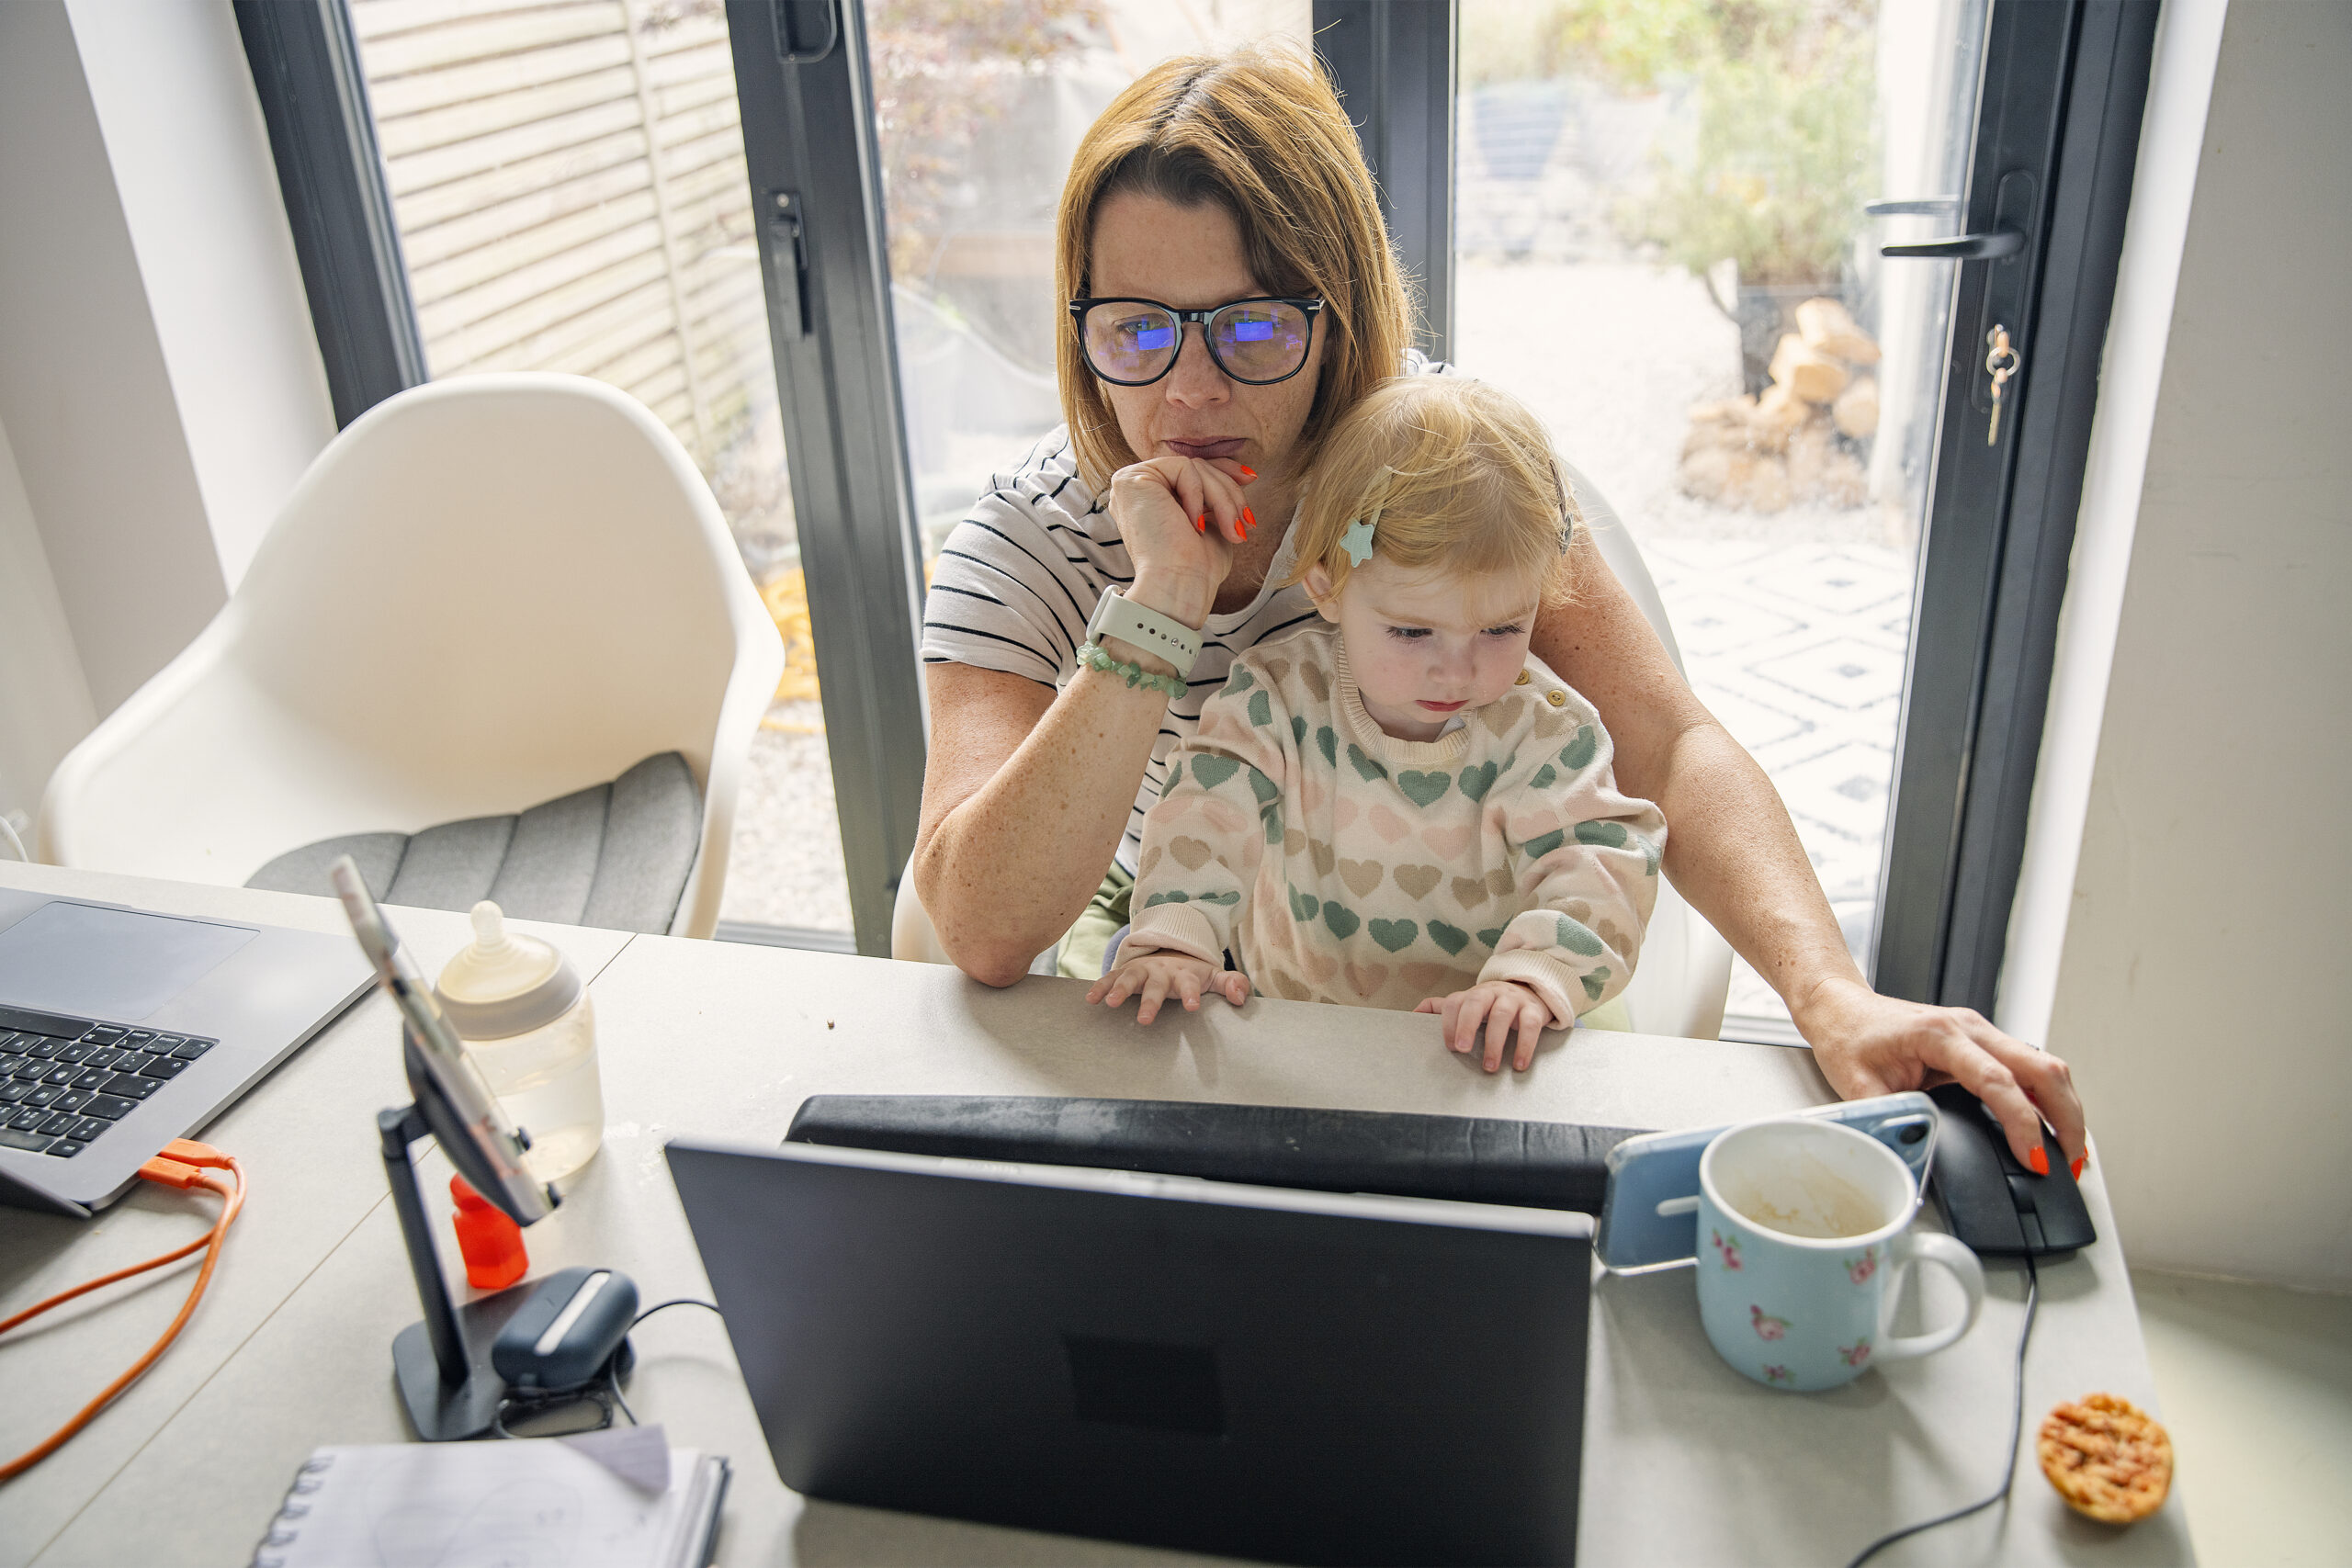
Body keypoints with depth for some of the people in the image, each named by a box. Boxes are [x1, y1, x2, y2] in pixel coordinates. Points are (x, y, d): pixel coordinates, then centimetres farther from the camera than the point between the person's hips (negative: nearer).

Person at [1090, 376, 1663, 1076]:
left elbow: (1598, 866, -15)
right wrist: (1174, 942, -28)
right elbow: (1206, 813, -10)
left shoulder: (1546, 730, -9)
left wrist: (1531, 979, -35)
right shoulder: (1279, 693, -7)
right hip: (1287, 1026, -2)